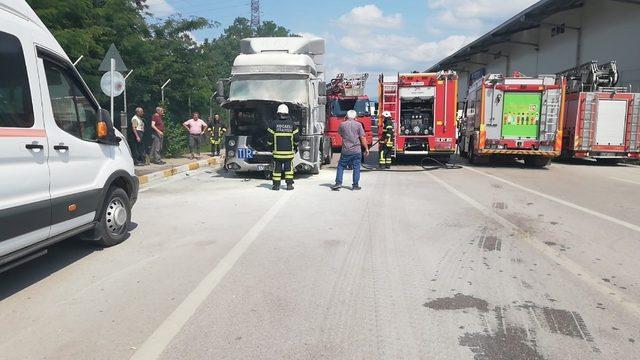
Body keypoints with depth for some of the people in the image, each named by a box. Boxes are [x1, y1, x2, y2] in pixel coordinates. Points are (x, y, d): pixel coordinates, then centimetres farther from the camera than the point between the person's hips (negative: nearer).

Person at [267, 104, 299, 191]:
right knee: (289, 167, 8)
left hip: (277, 151, -1)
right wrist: (295, 146, 22)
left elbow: (270, 138, -2)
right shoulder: (292, 124, 1)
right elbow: (297, 138, 4)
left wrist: (270, 146, 14)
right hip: (289, 151, 1)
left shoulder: (274, 123, -3)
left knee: (277, 168, 5)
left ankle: (276, 185, 7)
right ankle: (289, 184, 7)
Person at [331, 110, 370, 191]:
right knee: (356, 167, 6)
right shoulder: (358, 125, -2)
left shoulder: (342, 124, 1)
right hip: (356, 150, 0)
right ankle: (355, 185, 7)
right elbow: (363, 138, -4)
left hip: (345, 150, 1)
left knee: (341, 166, 11)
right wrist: (366, 148, 2)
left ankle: (338, 183, 2)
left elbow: (340, 133, 19)